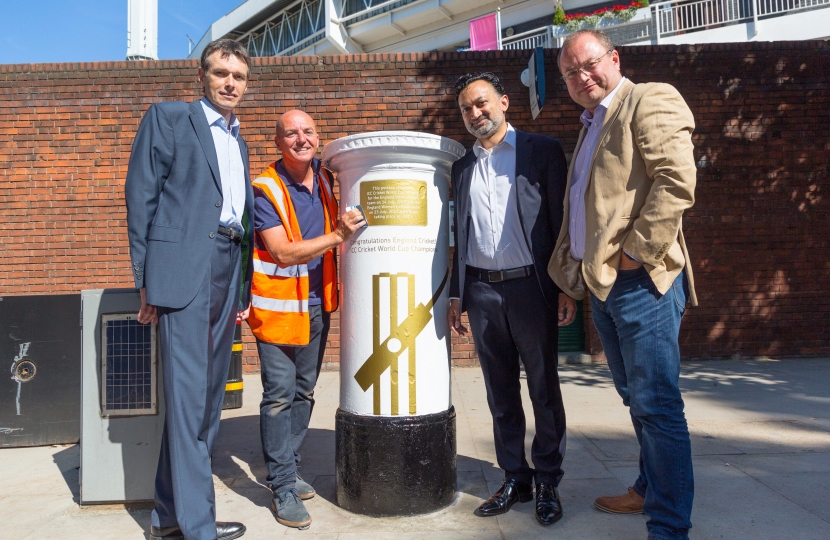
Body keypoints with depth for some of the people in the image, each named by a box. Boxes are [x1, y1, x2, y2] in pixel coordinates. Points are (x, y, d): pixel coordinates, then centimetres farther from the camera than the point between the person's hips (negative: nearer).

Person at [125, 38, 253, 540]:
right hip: (184, 267, -7)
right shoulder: (168, 117, 5)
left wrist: (243, 291, 14)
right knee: (188, 396, -7)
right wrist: (146, 280, -9)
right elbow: (141, 196, -2)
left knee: (209, 397, 9)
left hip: (228, 272, 7)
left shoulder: (239, 143, 23)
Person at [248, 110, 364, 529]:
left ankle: (288, 472, 30)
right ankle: (283, 489, 10)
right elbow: (283, 253, -19)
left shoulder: (324, 179, 5)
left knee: (304, 392, 14)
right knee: (279, 396, -3)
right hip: (279, 305, -6)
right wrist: (337, 236, -25)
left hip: (317, 303, 6)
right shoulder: (265, 189, -13)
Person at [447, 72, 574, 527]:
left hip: (531, 286, -4)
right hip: (481, 291, 4)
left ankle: (548, 483, 20)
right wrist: (456, 294, 12)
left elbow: (562, 221, -2)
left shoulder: (542, 151, 2)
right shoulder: (462, 167, 15)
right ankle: (515, 480, 23)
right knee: (501, 393, 11)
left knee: (544, 390, 6)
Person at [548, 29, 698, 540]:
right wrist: (576, 268, 13)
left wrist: (637, 252, -19)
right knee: (637, 398, 19)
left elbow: (677, 179, -18)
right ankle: (650, 490, 34)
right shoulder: (591, 126, 23)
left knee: (656, 405, -4)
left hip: (640, 280, -9)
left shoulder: (651, 101, -4)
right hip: (601, 283, 9)